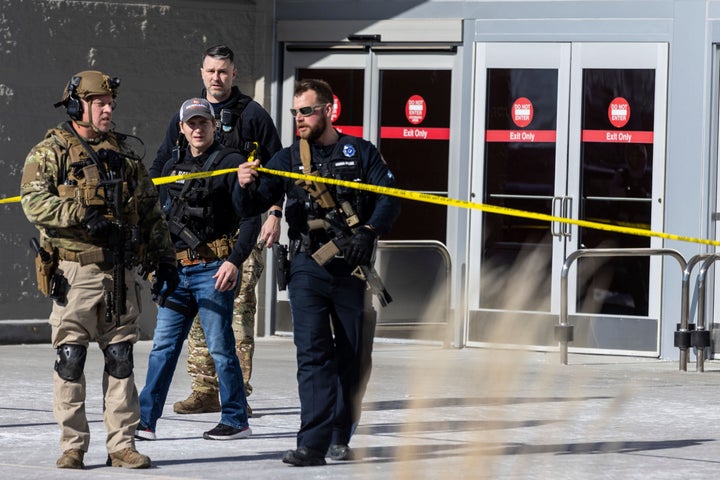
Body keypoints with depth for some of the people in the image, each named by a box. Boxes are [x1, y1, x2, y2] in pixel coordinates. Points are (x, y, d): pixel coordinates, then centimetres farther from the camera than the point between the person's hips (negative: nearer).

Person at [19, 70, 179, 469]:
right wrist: (81, 214, -25)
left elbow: (150, 209, 20)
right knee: (70, 359, -3)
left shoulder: (124, 152, 16)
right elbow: (34, 201, -15)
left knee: (121, 359, 5)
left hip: (120, 273, 5)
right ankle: (72, 447, 4)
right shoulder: (51, 152, 0)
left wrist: (162, 258, 16)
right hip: (75, 271, -5)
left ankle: (121, 444, 10)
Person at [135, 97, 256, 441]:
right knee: (163, 345, 3)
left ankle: (236, 421, 5)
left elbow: (250, 219, -9)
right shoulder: (173, 167, 16)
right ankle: (145, 420, 3)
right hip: (178, 269, 6)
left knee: (220, 346, -3)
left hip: (214, 270, -6)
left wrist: (234, 261, -18)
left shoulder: (230, 163, -4)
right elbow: (162, 219, 24)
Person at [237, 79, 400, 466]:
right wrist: (246, 186, -20)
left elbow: (390, 199, 1)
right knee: (313, 354, -11)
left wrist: (368, 232, -16)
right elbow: (254, 205, 2)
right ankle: (312, 444, -17)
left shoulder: (360, 153, 6)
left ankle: (340, 438, 19)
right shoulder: (288, 159, 10)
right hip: (308, 267, 0)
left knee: (353, 358, 6)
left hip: (352, 269, 0)